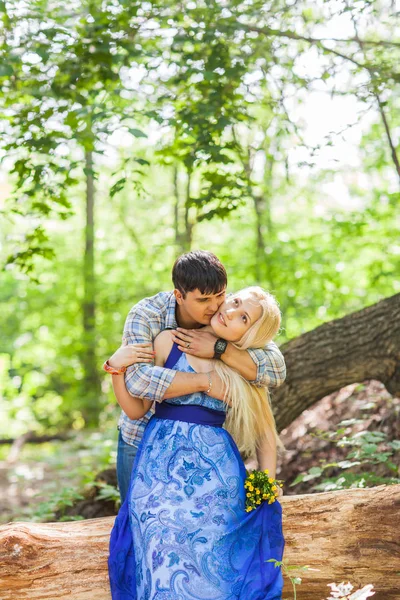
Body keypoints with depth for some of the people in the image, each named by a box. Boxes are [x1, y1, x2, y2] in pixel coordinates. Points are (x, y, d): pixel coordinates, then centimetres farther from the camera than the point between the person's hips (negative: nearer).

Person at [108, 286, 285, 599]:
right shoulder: (168, 342, 2)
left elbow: (265, 435, 13)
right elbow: (136, 409, 5)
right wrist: (117, 367, -8)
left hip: (215, 470, 1)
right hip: (161, 465, -1)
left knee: (213, 564, -1)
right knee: (166, 561, -2)